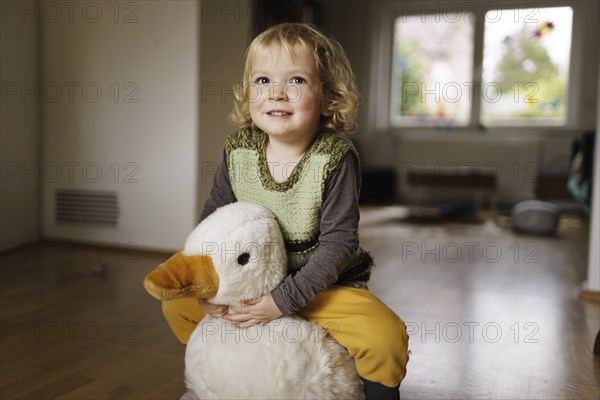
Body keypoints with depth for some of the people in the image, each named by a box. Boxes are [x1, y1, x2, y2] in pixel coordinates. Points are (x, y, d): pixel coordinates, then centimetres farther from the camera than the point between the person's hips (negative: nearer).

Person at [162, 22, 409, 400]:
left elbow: (338, 243, -22)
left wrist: (283, 300, -27)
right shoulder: (238, 152, -9)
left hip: (324, 284, -4)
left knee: (387, 338, -27)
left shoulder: (336, 159, -21)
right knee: (177, 303, 6)